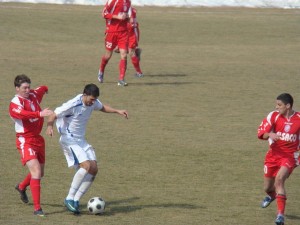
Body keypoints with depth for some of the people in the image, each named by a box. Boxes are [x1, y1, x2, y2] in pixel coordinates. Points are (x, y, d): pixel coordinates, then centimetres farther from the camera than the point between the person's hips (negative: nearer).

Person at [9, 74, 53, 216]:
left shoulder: (33, 95, 4)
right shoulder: (15, 104, -19)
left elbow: (43, 89, 27)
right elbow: (24, 114, -43)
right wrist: (39, 114, -54)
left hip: (38, 139, 8)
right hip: (25, 141, -8)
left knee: (40, 173, 20)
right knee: (36, 171, -22)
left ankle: (21, 187, 51)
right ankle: (37, 208, -21)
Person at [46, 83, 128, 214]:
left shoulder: (93, 102, 0)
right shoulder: (72, 105, -23)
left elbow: (102, 108, 24)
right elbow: (53, 115, -21)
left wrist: (117, 111, 11)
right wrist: (49, 127, -40)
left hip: (81, 141, 9)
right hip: (69, 141, -9)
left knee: (94, 169, -2)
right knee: (86, 165, -25)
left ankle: (76, 200, 2)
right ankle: (69, 199, -19)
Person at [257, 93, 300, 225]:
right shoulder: (274, 116, -7)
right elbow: (261, 133, -10)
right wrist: (270, 135, -31)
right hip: (274, 154, 3)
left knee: (279, 179, -29)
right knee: (267, 187, 15)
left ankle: (280, 214, -26)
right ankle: (272, 195, 55)